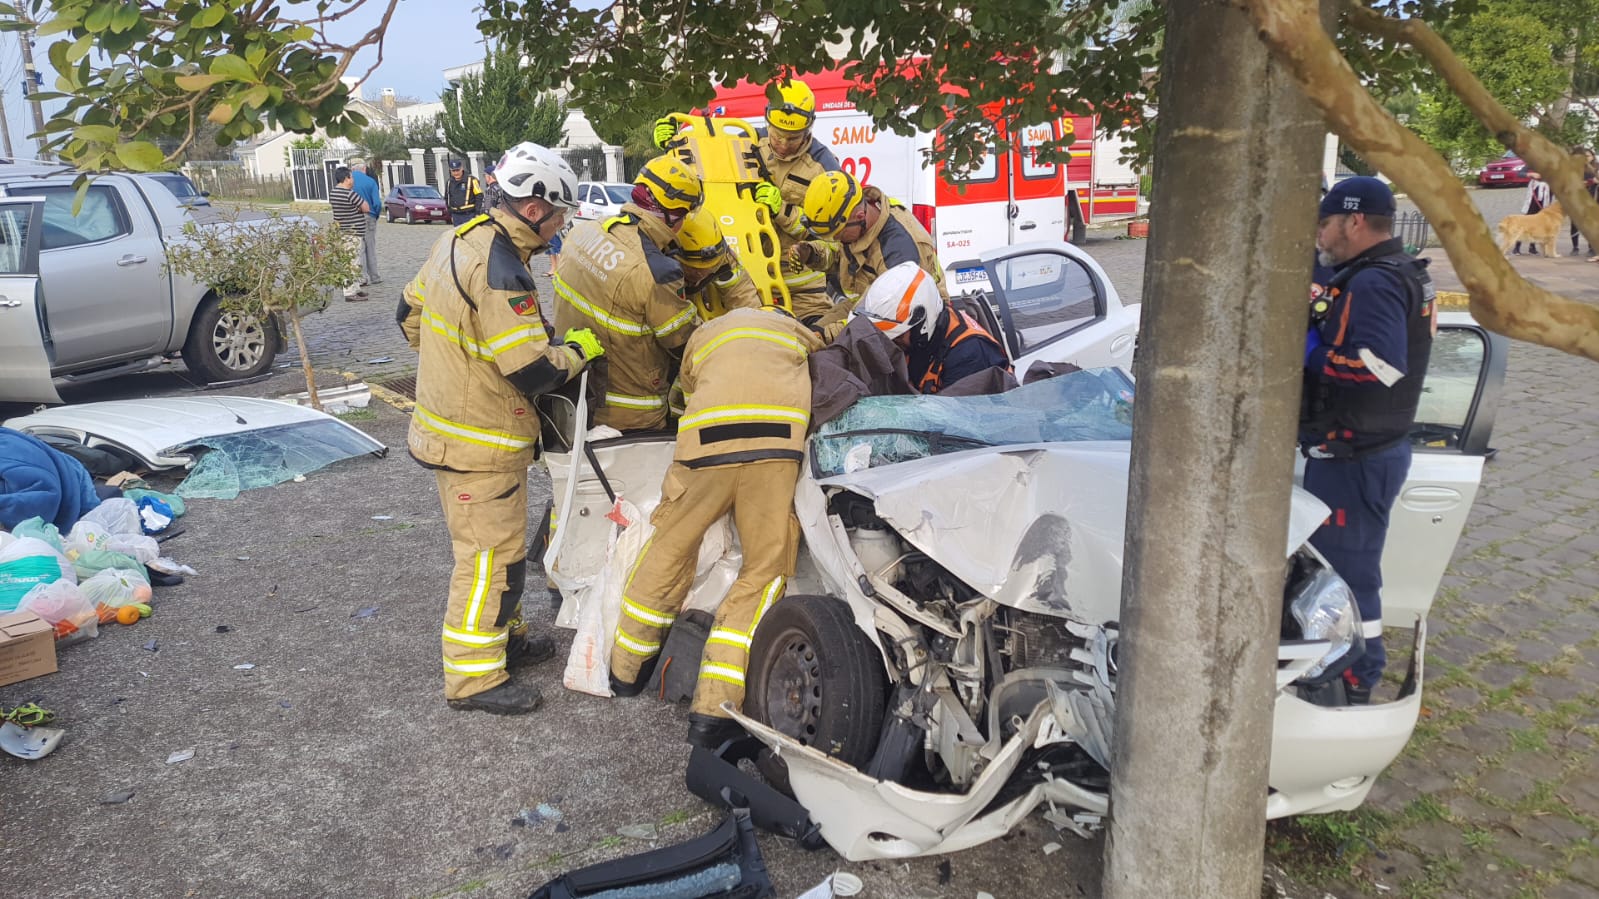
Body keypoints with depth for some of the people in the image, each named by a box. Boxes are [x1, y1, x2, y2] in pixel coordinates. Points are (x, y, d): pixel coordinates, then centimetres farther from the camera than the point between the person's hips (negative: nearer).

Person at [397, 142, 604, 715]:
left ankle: (503, 635, 38)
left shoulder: (460, 241, 5)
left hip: (445, 421, 10)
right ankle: (475, 677, 10)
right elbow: (534, 372, -27)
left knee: (490, 544, 23)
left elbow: (410, 314, 17)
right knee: (492, 556, 0)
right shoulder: (500, 271, -26)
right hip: (480, 444, -10)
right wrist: (578, 349, -9)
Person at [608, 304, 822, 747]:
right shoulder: (793, 328, 37)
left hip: (706, 440, 2)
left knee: (671, 545, 21)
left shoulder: (703, 335, 39)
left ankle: (626, 668, 35)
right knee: (765, 569, 7)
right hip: (776, 440, -1)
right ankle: (714, 708, 1)